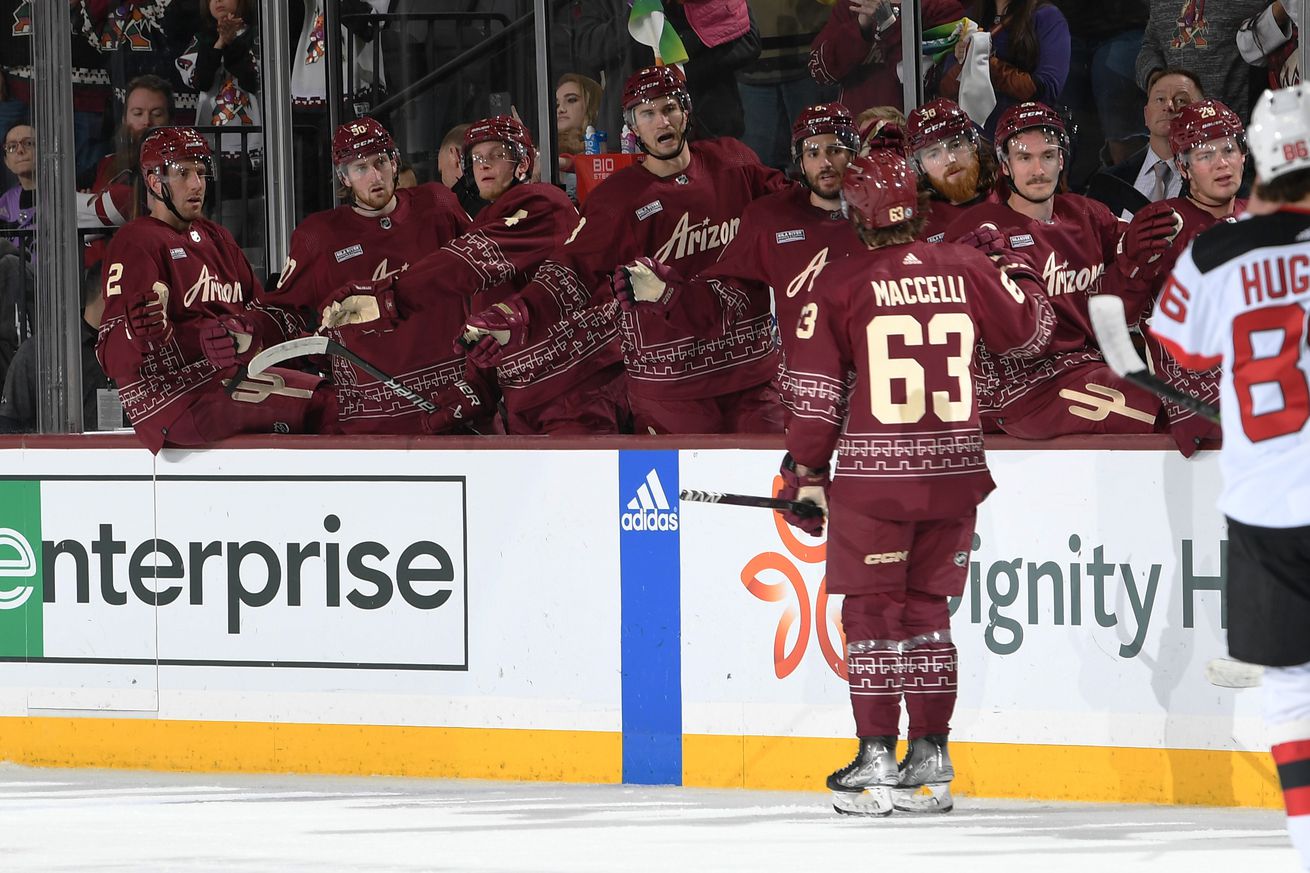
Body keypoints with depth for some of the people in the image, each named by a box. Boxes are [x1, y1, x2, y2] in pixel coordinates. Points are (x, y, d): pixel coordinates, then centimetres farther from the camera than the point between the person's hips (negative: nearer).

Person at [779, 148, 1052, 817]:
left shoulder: (838, 284, -7)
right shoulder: (966, 270, 2)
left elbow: (817, 390, -6)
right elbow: (1030, 333, 16)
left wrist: (807, 473, 3)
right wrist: (1005, 272, 34)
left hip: (873, 471, -4)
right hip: (953, 469, 4)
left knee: (872, 610, 3)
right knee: (927, 609, 12)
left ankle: (876, 762, -1)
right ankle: (930, 761, 12)